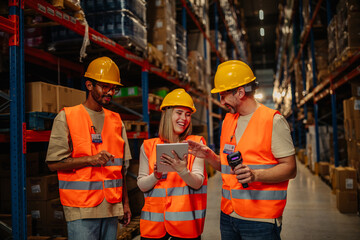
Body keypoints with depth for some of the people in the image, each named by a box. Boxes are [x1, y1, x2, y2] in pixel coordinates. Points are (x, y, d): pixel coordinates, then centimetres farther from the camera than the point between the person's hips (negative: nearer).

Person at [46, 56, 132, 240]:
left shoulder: (116, 120, 14)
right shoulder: (66, 117, -1)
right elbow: (54, 163, -7)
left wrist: (125, 203, 13)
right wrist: (91, 159, -19)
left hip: (111, 208, 5)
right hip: (81, 209, -4)